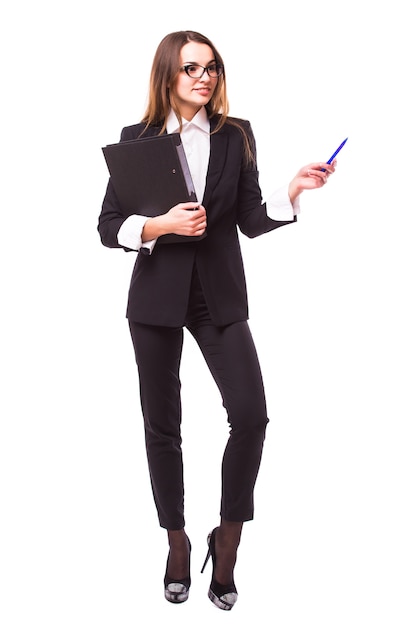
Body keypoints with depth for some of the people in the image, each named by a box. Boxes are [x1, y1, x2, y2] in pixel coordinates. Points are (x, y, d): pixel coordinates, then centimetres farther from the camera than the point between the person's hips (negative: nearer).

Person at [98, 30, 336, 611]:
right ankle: (177, 541, 27)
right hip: (156, 295, 0)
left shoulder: (237, 135, 3)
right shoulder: (137, 138, 0)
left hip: (219, 296, 1)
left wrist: (294, 190, -15)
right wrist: (158, 226, -18)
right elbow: (108, 225, -1)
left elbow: (251, 221, 1)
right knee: (162, 425, 7)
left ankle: (227, 542, 9)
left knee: (251, 415, -12)